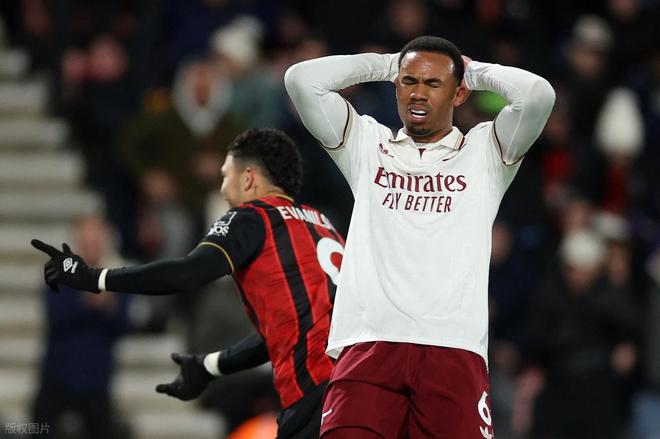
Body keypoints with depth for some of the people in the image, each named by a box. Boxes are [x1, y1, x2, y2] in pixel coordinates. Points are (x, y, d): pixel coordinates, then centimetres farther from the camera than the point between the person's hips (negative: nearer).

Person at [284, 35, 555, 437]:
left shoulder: (484, 152, 15)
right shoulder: (368, 145, 19)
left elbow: (538, 94, -2)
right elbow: (302, 80, 10)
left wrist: (475, 71, 14)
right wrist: (385, 64, 18)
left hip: (455, 349, -1)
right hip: (369, 344, 1)